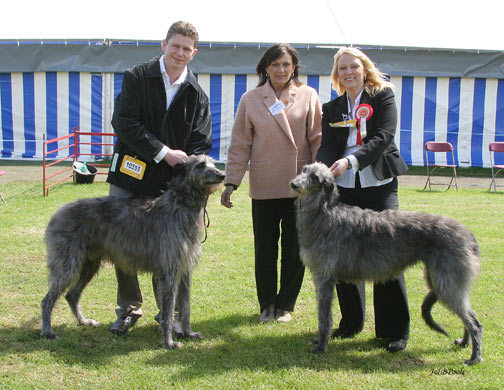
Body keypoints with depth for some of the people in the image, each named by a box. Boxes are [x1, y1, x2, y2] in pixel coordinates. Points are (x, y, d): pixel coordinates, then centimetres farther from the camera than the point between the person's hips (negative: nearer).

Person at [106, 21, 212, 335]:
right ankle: (129, 309, 20)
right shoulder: (137, 78, 1)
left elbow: (201, 143, 3)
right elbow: (124, 122, -9)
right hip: (131, 177, -1)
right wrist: (162, 152, -14)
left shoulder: (197, 94, 7)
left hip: (171, 182, 1)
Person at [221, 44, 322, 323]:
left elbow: (318, 140, 3)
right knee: (264, 249, 6)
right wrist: (231, 182, -3)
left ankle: (285, 305, 22)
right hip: (264, 187, 0)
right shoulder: (251, 100, 4)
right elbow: (240, 144, 4)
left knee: (295, 249, 6)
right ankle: (267, 304, 23)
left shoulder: (308, 97, 4)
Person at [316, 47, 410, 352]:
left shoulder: (384, 95, 3)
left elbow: (382, 137, -10)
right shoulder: (332, 109, 14)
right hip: (344, 188, 4)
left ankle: (395, 330, 1)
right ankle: (351, 322, 20)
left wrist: (351, 161, -24)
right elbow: (327, 146, 4)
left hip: (380, 186, -3)